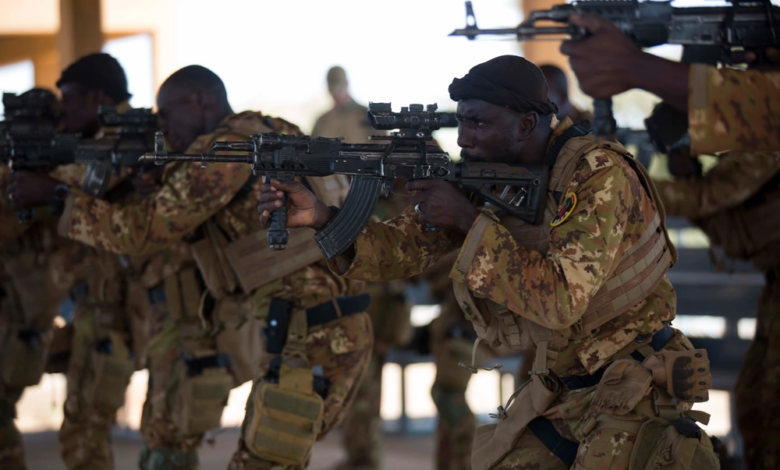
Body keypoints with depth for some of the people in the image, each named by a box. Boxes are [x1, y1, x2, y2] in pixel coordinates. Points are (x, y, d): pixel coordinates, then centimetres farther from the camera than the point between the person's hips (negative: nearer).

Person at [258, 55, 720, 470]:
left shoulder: (598, 175, -21)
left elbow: (561, 299, -29)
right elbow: (403, 248, -1)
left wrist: (469, 220, -27)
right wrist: (321, 217, -17)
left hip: (628, 389, -7)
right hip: (559, 391, 7)